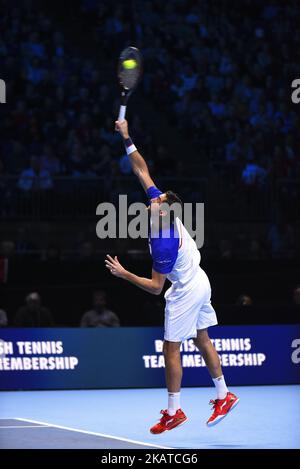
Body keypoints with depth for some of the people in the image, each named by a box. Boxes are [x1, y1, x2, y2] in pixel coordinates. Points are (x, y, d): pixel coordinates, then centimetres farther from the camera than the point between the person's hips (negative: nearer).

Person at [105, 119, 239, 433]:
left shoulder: (163, 246, -33)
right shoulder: (163, 204, -14)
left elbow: (155, 287, -25)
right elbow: (142, 171, -7)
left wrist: (123, 273, -25)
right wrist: (126, 139, -12)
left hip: (185, 293, -9)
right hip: (199, 283, 9)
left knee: (171, 348, -1)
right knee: (202, 341, 16)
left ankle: (173, 412, 4)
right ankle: (224, 396, 22)